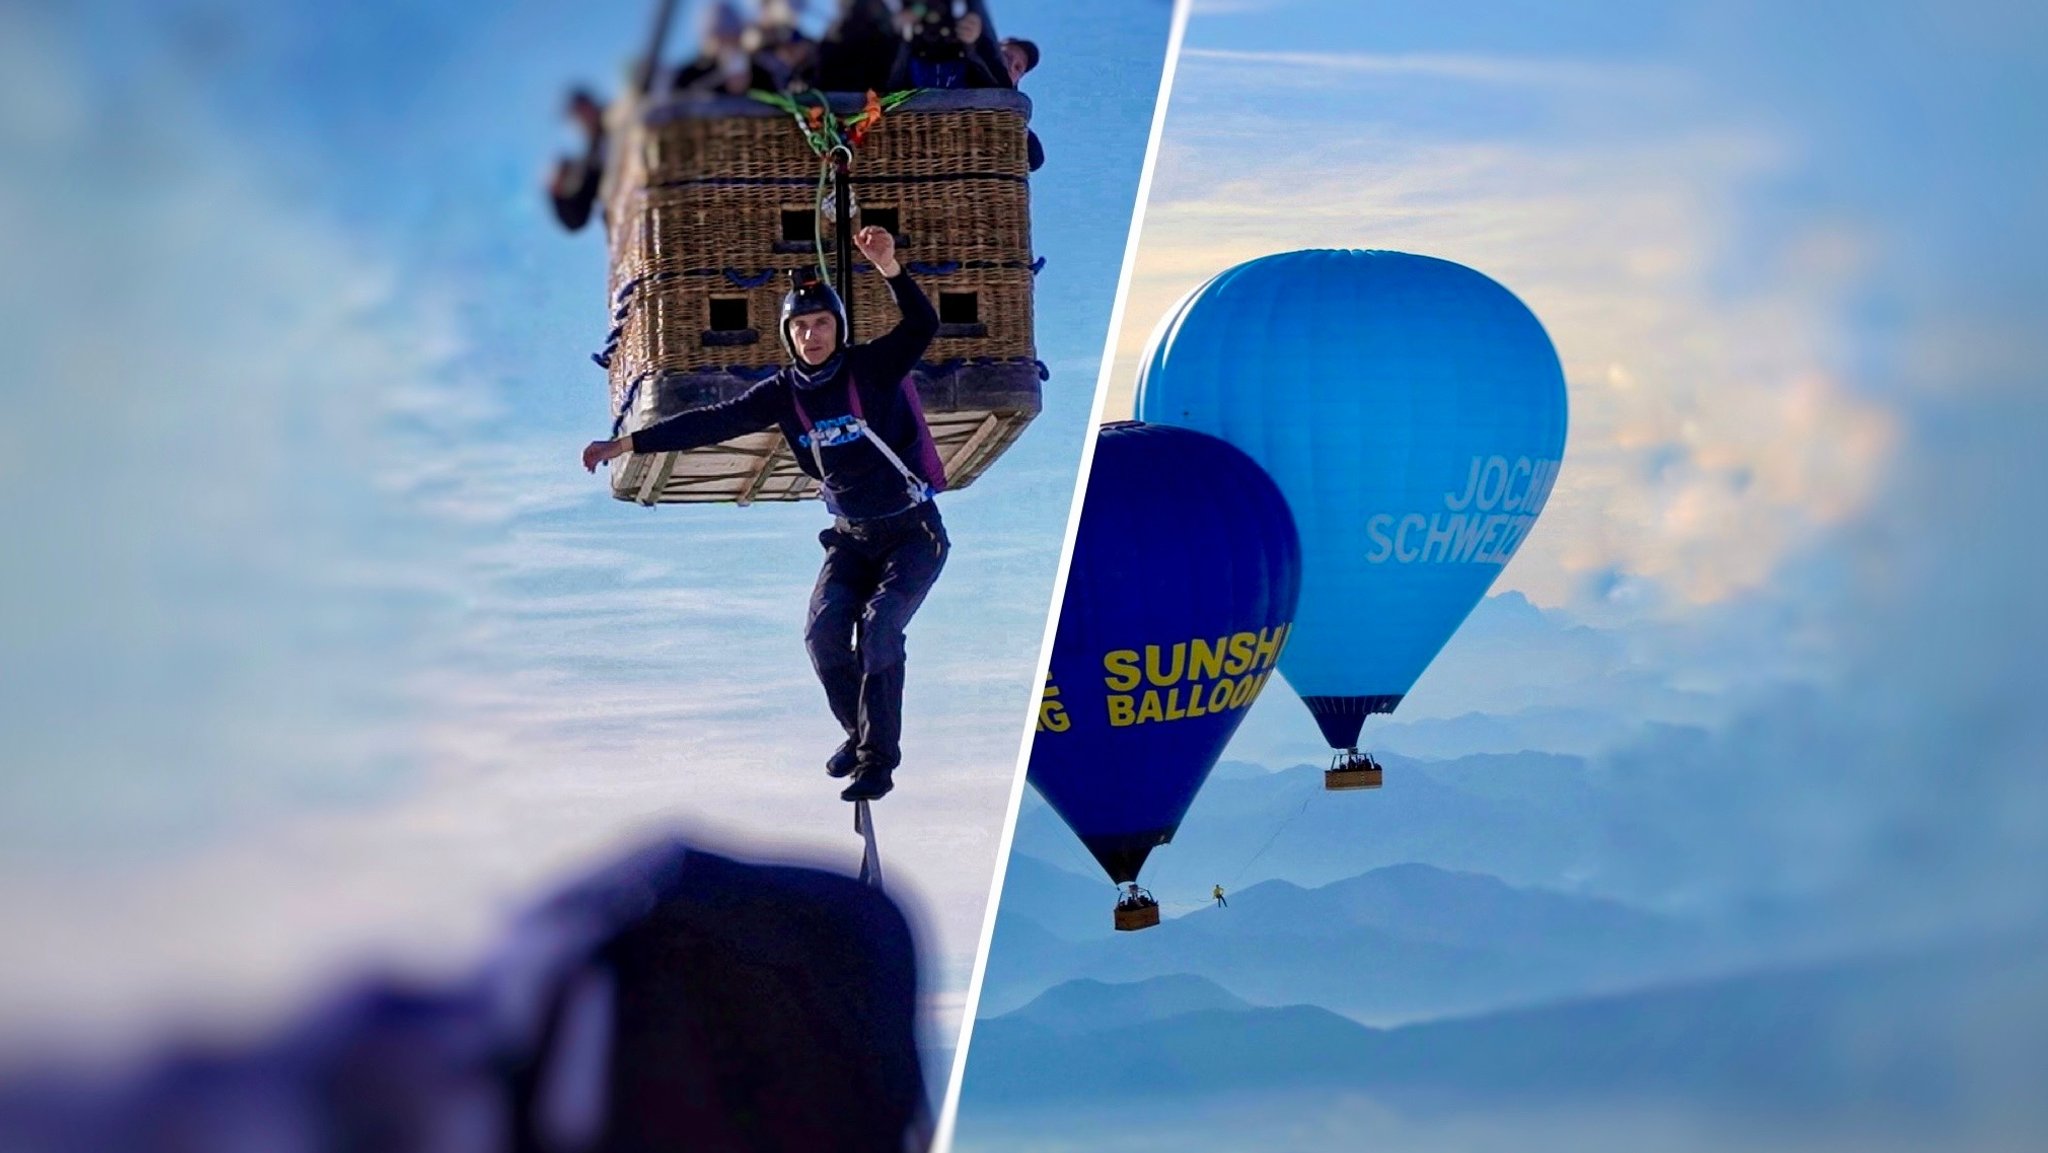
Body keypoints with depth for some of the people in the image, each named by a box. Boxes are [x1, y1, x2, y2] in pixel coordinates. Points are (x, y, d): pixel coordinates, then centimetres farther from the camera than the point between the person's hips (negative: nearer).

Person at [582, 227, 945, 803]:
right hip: (852, 537, 5)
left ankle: (878, 759, -12)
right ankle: (859, 732, 10)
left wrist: (889, 268, -46)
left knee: (878, 629, -22)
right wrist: (625, 443, -10)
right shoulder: (783, 392, -1)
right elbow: (712, 422, -4)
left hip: (913, 532, -4)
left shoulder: (873, 367, -13)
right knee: (824, 631, -14)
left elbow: (923, 326, -29)